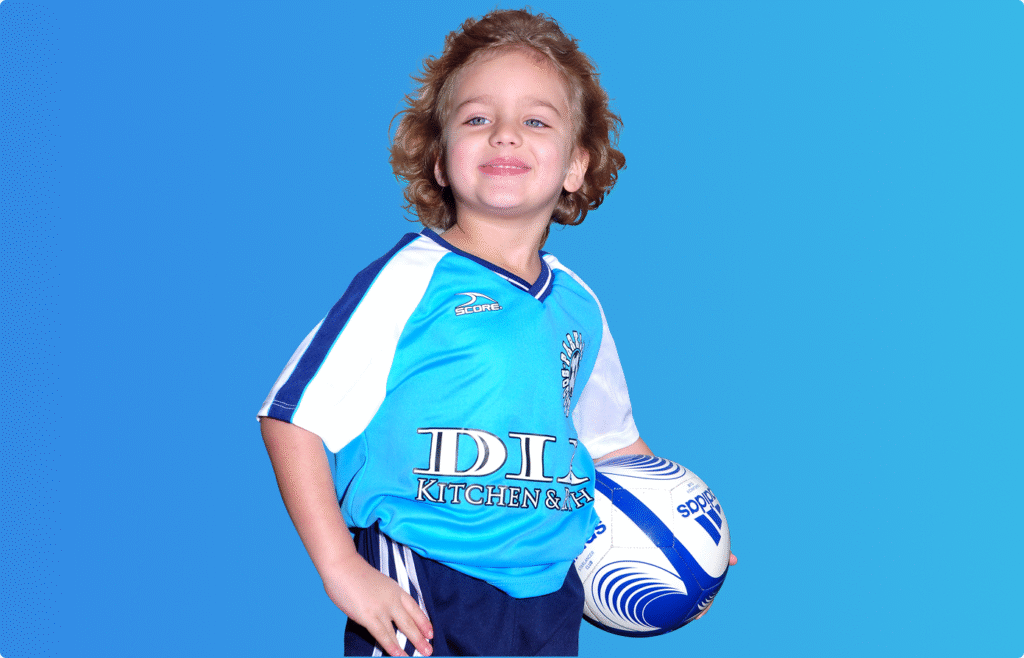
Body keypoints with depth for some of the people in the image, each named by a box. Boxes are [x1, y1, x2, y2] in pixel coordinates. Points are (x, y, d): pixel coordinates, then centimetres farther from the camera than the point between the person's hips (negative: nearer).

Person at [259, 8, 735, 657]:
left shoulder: (577, 305, 9)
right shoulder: (414, 277, -10)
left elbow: (611, 438, 24)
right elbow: (296, 417, -12)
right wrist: (342, 567, -16)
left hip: (547, 597, 5)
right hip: (416, 599, -5)